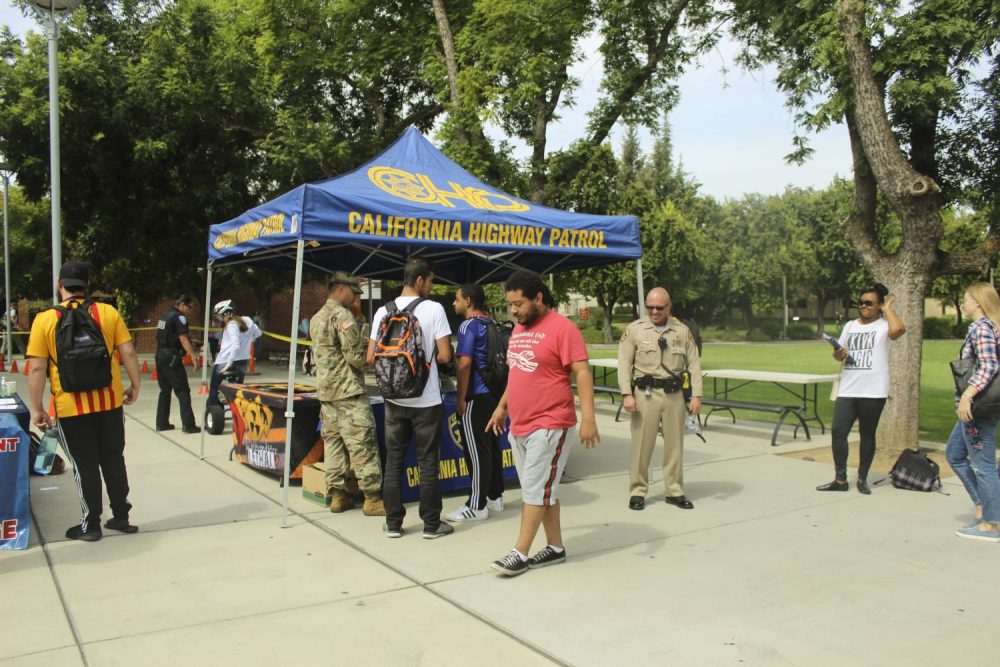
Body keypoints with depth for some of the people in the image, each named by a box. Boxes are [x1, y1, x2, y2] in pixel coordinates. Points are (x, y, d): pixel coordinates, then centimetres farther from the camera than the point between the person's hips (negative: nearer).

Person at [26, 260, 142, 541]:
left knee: (85, 466, 8)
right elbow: (128, 353, -3)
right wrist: (135, 385, 10)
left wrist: (36, 408, -1)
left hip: (71, 408, -2)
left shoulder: (45, 320, -6)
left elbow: (37, 368, -9)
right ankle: (121, 516, 23)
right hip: (110, 402, 2)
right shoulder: (108, 312, -2)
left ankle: (90, 525, 18)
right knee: (113, 459, 15)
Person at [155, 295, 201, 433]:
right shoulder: (179, 317, -11)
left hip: (160, 356, 9)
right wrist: (194, 356, -29)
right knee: (183, 391, -7)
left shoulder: (165, 315, 16)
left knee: (165, 390, 14)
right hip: (172, 358, -9)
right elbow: (183, 339, -21)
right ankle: (188, 425, -9)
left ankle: (161, 423, 16)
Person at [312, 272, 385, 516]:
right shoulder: (342, 315, -12)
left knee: (333, 441, 10)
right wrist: (369, 348, 4)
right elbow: (355, 356, -17)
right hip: (348, 390, -9)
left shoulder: (316, 318, 17)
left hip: (325, 389, 9)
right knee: (363, 443, -6)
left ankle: (337, 495, 13)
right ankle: (372, 497, -4)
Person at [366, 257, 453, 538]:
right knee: (428, 462, 6)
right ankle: (431, 523, 14)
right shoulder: (434, 309, -10)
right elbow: (445, 356, -12)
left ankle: (393, 523, 17)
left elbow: (371, 357, 1)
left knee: (393, 460, 11)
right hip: (426, 400, -3)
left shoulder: (384, 311, 0)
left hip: (394, 399, 3)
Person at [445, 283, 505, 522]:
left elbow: (464, 363, -18)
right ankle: (495, 496, 23)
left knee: (476, 451, -4)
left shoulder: (468, 326, -11)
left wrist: (461, 399, -14)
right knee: (491, 446, 15)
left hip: (476, 397, -9)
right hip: (493, 393, 9)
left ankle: (476, 506, 1)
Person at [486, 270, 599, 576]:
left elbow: (582, 374, -16)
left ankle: (520, 553, 4)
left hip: (549, 426, -8)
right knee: (543, 489, 14)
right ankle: (556, 547, 24)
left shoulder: (562, 328, -13)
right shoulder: (518, 330, 13)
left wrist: (588, 418, -22)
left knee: (535, 489, -2)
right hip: (519, 425, 8)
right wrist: (502, 406, 23)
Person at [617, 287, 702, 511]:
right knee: (641, 444, -1)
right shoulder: (634, 330, 2)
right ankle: (637, 491, 10)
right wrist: (627, 394, -11)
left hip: (674, 394, 3)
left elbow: (694, 364, 9)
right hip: (646, 394, -2)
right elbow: (624, 364, -2)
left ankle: (674, 491, 20)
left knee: (675, 444, 9)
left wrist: (696, 395, 1)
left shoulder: (682, 331, 9)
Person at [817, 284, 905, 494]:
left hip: (873, 392, -4)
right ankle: (840, 479, 5)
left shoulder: (883, 326, -2)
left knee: (867, 435, 6)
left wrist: (887, 308, -9)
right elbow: (839, 354, 19)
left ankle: (862, 479, 19)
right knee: (838, 431, -3)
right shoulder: (850, 326, 15)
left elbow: (899, 329, -26)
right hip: (847, 390, 4)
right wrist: (838, 354, -6)